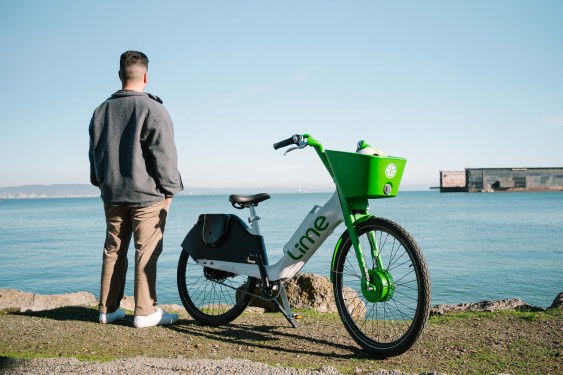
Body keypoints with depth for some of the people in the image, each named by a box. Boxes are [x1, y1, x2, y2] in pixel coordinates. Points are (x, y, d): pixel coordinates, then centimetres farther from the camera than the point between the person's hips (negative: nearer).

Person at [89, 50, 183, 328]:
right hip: (146, 193, -6)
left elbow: (94, 152, 19)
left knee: (113, 250, 13)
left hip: (112, 194, 7)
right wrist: (169, 189, -5)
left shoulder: (102, 110, 13)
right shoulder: (152, 109, -10)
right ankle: (145, 312, 3)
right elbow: (164, 154, -12)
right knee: (146, 253, -1)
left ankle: (108, 309, 20)